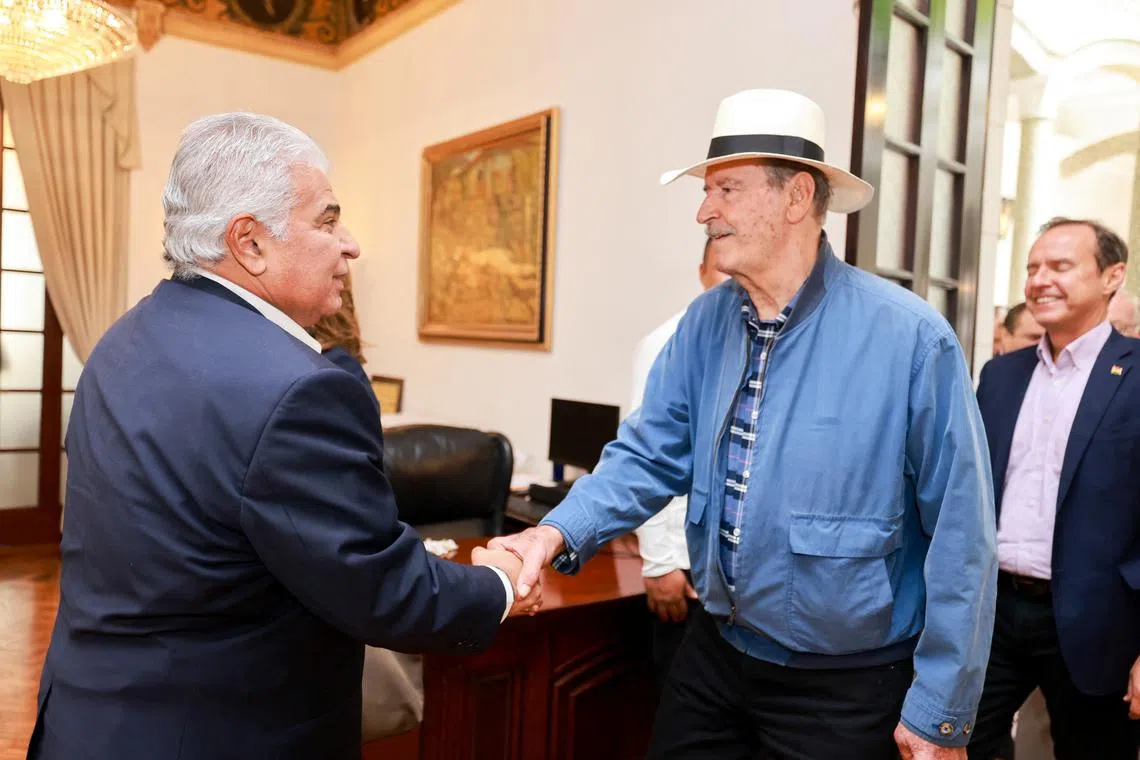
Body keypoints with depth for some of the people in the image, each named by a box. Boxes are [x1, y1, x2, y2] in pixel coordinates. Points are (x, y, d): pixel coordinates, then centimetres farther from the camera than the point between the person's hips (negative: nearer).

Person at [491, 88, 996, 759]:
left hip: (845, 690, -4)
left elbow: (960, 535, -14)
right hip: (713, 656, 5)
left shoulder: (910, 338, -18)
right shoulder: (704, 325, -2)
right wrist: (561, 531, -19)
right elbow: (651, 455, -1)